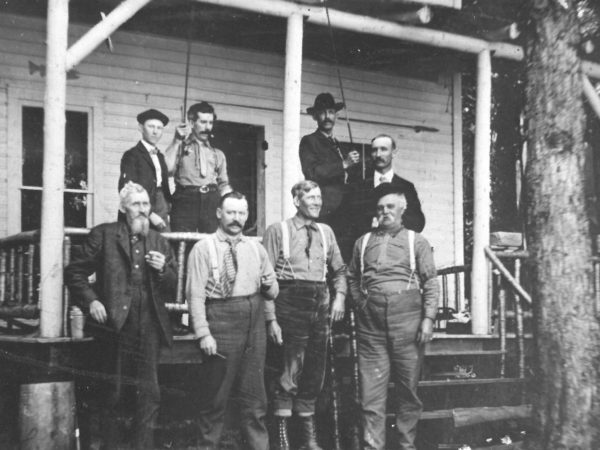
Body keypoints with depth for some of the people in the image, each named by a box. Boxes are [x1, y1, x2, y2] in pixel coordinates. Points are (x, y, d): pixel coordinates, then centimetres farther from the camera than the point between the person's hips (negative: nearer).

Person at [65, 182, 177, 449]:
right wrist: (90, 301, -11)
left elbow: (172, 290, 14)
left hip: (149, 327, 3)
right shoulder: (103, 234, 3)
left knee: (150, 394, 2)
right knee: (113, 393, 6)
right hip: (116, 325, -3)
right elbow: (75, 272, 2)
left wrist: (163, 270, -5)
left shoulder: (160, 242, 14)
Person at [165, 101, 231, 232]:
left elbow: (224, 185, 22)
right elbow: (167, 169, -6)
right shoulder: (180, 147, 12)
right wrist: (176, 141, -3)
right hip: (185, 201, -2)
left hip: (212, 202, 3)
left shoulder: (218, 154, 22)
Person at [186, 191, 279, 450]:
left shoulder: (255, 248, 12)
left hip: (255, 327, 5)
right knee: (216, 396, 1)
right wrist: (204, 334, -17)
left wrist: (271, 319, 4)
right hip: (221, 325, -5)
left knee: (254, 394, 12)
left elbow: (270, 291, 20)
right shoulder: (204, 248, -5)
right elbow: (195, 294, -10)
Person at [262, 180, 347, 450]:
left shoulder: (326, 232, 15)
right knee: (291, 367, -10)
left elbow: (339, 269, 22)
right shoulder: (278, 231, -1)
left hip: (321, 304, 5)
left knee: (315, 370, 9)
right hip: (291, 303, -5)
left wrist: (339, 296, 6)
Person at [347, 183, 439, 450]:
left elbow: (431, 283, 3)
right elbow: (352, 278, 22)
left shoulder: (416, 242, 8)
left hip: (407, 324, -1)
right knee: (371, 392, -1)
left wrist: (428, 318, -6)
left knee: (408, 389, 6)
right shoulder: (363, 242, 15)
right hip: (371, 326, 1)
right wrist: (360, 304, 8)